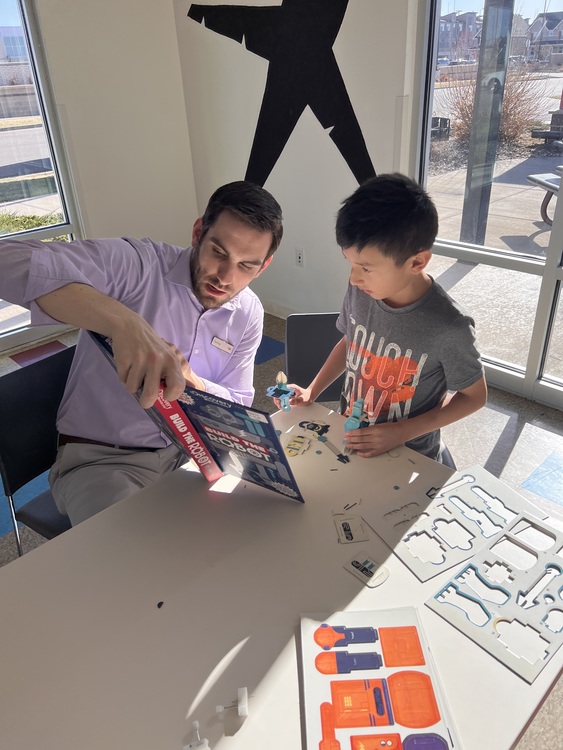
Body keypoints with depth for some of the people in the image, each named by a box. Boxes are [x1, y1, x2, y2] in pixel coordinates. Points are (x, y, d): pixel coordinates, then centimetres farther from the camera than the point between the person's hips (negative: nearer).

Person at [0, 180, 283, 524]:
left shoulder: (249, 314, -2)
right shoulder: (138, 264, -20)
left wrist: (189, 381, -21)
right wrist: (124, 322, -47)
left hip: (188, 451, 6)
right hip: (101, 459, -5)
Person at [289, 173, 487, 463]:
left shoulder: (449, 328, -25)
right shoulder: (359, 292, -13)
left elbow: (474, 396, -10)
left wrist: (402, 432, -18)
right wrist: (311, 392, -3)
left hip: (408, 459, -3)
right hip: (347, 441, 3)